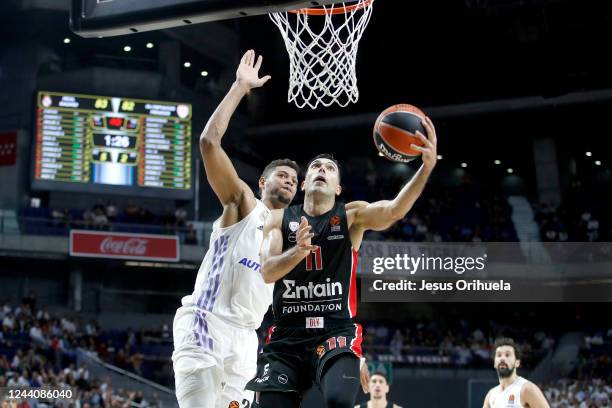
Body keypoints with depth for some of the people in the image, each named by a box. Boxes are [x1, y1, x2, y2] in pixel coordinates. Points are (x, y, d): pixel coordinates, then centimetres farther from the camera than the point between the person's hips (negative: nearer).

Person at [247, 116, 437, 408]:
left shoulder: (352, 215, 3)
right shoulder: (280, 219, 8)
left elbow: (394, 211, -16)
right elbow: (267, 272, -5)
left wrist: (426, 167, -33)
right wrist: (297, 251, -27)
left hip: (337, 332, -2)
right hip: (287, 335, 2)